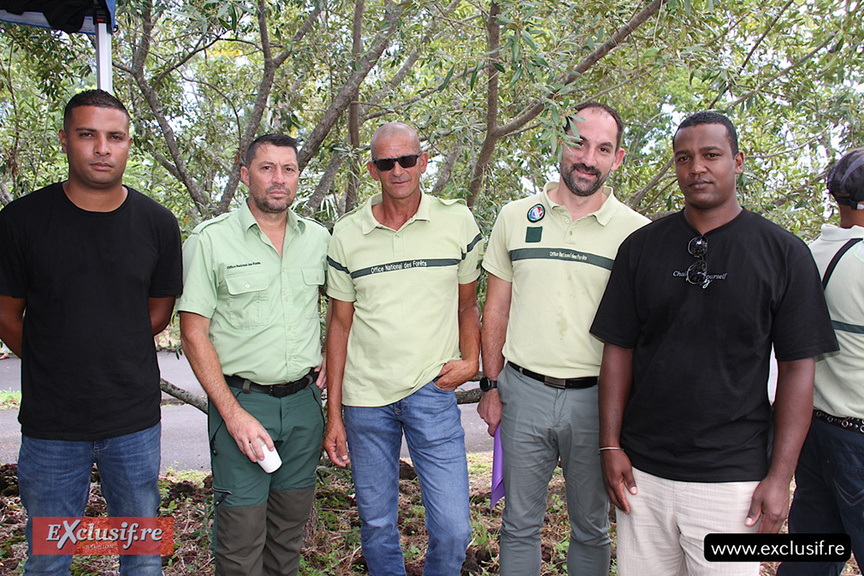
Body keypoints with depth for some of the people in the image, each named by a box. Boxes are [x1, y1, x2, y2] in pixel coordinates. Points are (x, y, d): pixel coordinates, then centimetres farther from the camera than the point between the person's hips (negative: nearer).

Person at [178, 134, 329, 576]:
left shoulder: (318, 239, 6)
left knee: (291, 526, 15)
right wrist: (234, 414, -14)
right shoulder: (210, 240, -6)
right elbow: (194, 334, -8)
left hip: (304, 402, 4)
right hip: (242, 401, -3)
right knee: (242, 535, 1)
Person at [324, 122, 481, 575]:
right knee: (376, 525, 12)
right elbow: (340, 324, 6)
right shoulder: (346, 235, 2)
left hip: (432, 392, -1)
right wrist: (334, 413, 3)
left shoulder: (457, 222, 0)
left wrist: (470, 361, -5)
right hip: (365, 399, 1)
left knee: (452, 528, -2)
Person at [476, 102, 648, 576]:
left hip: (595, 397, -1)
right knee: (520, 524, 14)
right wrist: (491, 386, 4)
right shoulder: (515, 217, 3)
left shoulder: (635, 231, -2)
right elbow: (496, 310, 7)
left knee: (591, 528, 16)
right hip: (523, 392, 1)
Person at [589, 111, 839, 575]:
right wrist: (611, 445, 0)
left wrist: (780, 476, -6)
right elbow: (619, 350, 5)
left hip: (732, 478, -2)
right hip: (642, 469, 2)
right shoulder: (641, 247, 4)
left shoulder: (784, 253, -1)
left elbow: (797, 368, -2)